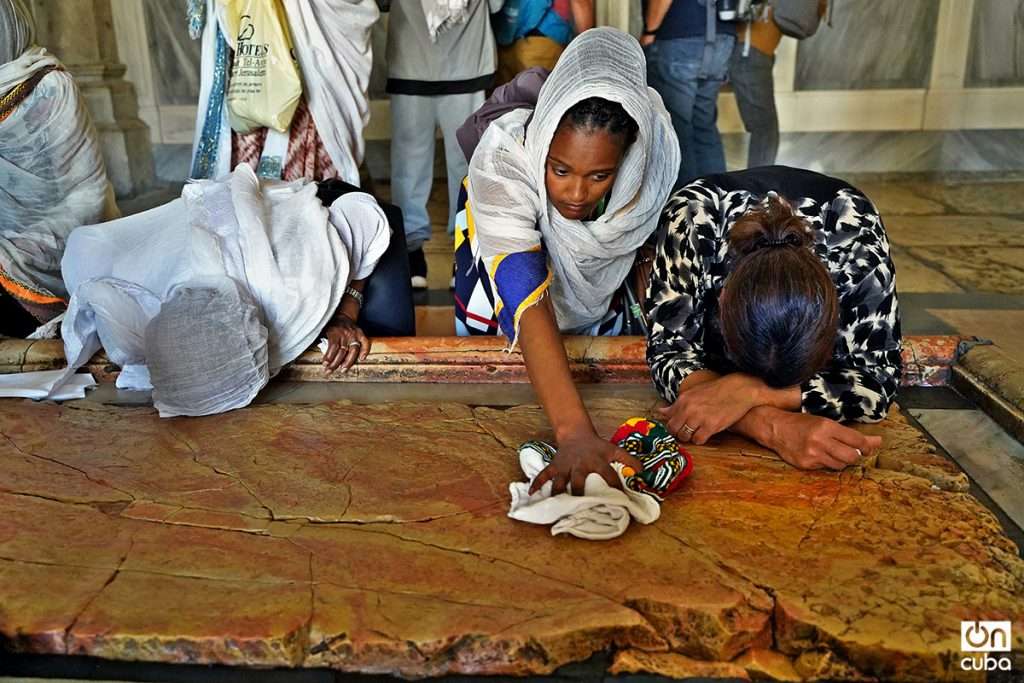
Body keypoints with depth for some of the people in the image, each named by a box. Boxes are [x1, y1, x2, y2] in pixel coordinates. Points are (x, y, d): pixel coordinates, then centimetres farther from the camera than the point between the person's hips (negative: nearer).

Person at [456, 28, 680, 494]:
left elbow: (642, 235, -10)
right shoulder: (502, 158, -41)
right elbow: (527, 303, -50)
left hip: (596, 271, 2)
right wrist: (574, 434, -60)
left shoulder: (651, 148, -32)